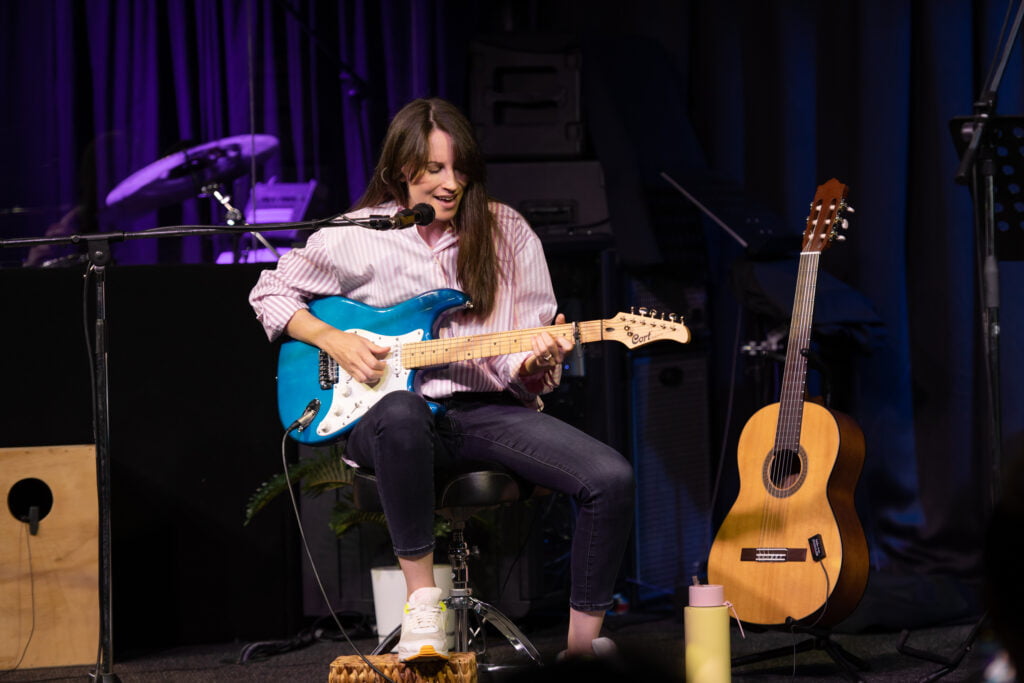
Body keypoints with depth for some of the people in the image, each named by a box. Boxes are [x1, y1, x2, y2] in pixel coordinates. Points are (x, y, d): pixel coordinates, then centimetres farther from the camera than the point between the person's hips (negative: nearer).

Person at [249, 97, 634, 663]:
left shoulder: (506, 231, 6)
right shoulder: (356, 236, 2)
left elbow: (525, 358, 6)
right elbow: (270, 292, 13)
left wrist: (536, 360, -19)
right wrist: (332, 340, -4)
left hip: (487, 408, 3)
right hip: (397, 413, -2)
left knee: (610, 479, -21)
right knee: (399, 414, -43)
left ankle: (582, 648, -8)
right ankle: (422, 599, -30)